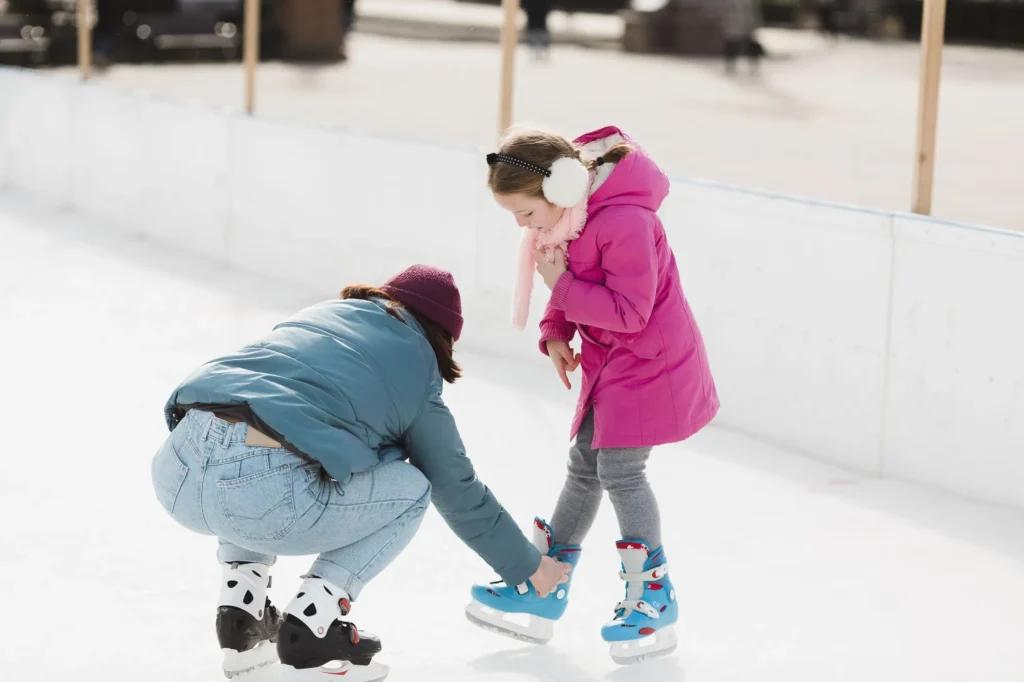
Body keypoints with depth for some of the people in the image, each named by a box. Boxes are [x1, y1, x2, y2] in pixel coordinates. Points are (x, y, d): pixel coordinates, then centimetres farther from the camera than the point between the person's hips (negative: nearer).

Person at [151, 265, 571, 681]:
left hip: (174, 472, 5)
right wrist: (530, 569, 40)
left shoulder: (321, 313, 30)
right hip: (265, 497, -5)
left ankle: (241, 614, 26)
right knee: (412, 488, 21)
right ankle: (311, 622, 8)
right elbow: (460, 495, 26)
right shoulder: (418, 379, 17)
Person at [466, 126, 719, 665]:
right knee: (585, 467, 13)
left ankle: (653, 600, -1)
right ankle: (543, 592, 20)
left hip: (650, 362, -9)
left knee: (619, 469, -12)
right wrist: (555, 334, -1)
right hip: (607, 359, 9)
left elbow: (629, 310, -30)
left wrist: (562, 286, -25)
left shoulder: (624, 222, -30)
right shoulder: (564, 214, -1)